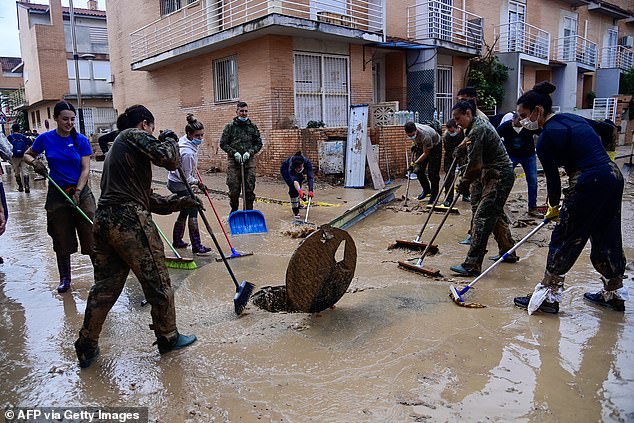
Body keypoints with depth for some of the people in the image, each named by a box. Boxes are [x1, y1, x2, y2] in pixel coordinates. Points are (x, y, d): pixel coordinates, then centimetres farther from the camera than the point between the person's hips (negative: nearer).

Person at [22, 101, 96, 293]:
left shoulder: (81, 140, -5)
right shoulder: (45, 138, -2)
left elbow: (85, 169, -7)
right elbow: (27, 155, 13)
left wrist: (77, 193, -16)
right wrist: (35, 162, -11)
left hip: (81, 191, -1)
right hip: (57, 193, 1)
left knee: (91, 234, -3)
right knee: (62, 239, 10)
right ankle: (65, 278, 24)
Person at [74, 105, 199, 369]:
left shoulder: (117, 147, 27)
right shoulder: (135, 136, 0)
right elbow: (169, 160, -15)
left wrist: (178, 203, 22)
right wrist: (170, 140, 6)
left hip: (104, 220, 9)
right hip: (130, 221, -9)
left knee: (105, 286, 17)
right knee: (157, 282, 6)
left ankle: (86, 348, 25)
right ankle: (168, 338, 22)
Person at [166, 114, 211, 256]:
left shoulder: (185, 140, -2)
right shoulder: (188, 153, -31)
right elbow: (186, 177, -25)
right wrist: (198, 182, -9)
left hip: (176, 182, 10)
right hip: (180, 185, -10)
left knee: (185, 211, 17)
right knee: (193, 211, -8)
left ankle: (177, 240, 29)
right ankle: (197, 247, -5)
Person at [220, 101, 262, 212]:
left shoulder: (253, 127, 10)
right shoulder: (230, 126, 5)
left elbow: (259, 143, 10)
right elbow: (223, 143, 3)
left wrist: (250, 152, -6)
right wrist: (234, 152, -10)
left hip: (249, 161, 1)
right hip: (234, 162, -1)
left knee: (249, 189, 1)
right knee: (234, 189, 1)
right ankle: (234, 211, 20)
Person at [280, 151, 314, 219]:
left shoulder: (307, 162, -38)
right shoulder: (291, 166, -45)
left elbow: (310, 177, -44)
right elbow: (294, 180, -56)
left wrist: (310, 190, -56)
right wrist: (299, 190, -73)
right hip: (285, 170, -4)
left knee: (298, 186, 8)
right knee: (293, 187, -19)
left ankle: (297, 204, 35)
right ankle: (295, 211, -13)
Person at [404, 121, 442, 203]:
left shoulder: (425, 135, -41)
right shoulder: (410, 131, -21)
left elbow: (426, 153, -29)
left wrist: (414, 163, -28)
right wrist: (414, 145, 2)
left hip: (435, 146, -6)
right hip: (421, 146, 7)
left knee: (432, 172, -11)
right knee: (419, 170, 1)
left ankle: (434, 195, 2)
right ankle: (426, 190, 22)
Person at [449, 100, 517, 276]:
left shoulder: (476, 130, -18)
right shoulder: (480, 123, 14)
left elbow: (475, 165, -20)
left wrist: (463, 183, -7)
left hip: (499, 177, -11)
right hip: (500, 174, 11)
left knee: (482, 216, -14)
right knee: (496, 213, 22)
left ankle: (472, 265, -14)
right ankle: (508, 252, 37)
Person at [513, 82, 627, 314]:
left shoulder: (545, 139, -11)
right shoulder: (572, 118, 12)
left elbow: (553, 178, -5)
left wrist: (553, 207, 12)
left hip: (589, 183, -9)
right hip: (614, 175, 9)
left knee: (564, 239, 1)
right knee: (607, 237, 19)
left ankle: (548, 295, 8)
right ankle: (614, 293, 33)